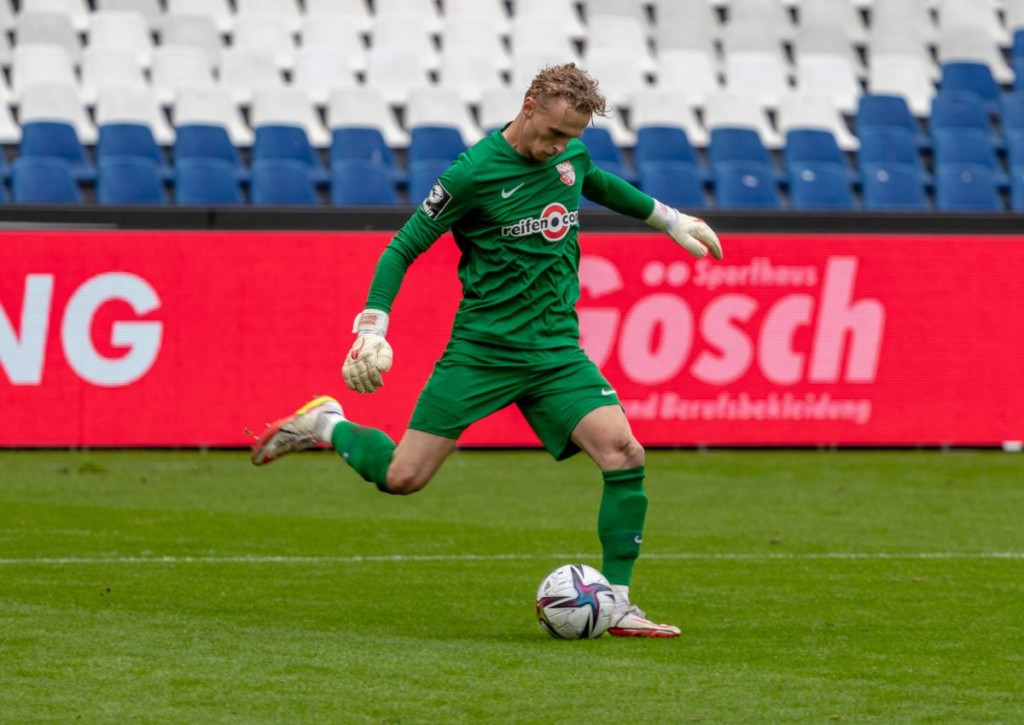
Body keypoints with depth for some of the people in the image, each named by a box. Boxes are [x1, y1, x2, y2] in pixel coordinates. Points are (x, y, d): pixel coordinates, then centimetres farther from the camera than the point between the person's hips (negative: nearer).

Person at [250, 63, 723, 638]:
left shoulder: (571, 155, 5)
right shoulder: (474, 172, -13)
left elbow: (597, 182, 32)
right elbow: (403, 248, -7)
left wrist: (670, 219, 36)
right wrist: (373, 328, -15)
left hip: (557, 351, 5)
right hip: (482, 349, -5)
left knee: (625, 455, -16)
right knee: (402, 477, -6)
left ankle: (618, 606, -6)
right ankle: (327, 425, 26)